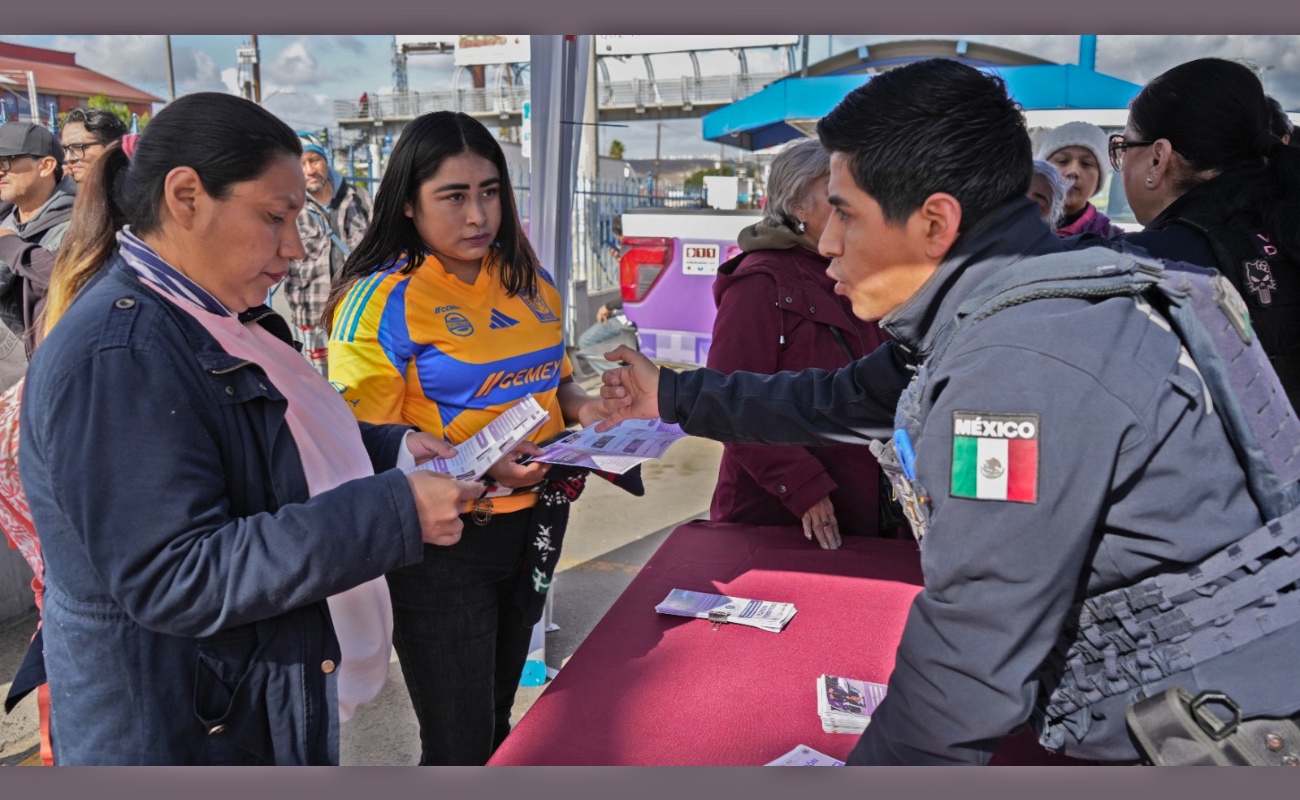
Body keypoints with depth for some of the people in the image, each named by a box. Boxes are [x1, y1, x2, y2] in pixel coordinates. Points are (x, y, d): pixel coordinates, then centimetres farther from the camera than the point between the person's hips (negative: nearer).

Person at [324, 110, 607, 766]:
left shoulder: (528, 281, 5)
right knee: (462, 747, 4)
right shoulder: (382, 300, -14)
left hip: (531, 523, 6)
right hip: (442, 545, -6)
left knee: (499, 716, 23)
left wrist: (580, 406, -3)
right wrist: (477, 463, -28)